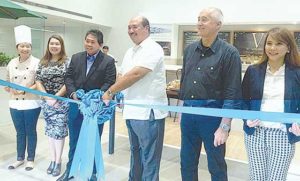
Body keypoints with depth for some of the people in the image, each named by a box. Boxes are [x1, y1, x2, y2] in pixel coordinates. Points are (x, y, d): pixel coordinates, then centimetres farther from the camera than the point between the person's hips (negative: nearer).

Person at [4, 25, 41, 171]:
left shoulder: (36, 63, -10)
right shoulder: (12, 63, 5)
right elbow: (7, 82, 12)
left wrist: (25, 90, -21)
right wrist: (9, 89, -9)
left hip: (31, 104, -4)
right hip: (15, 104, 5)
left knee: (30, 132, 9)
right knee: (20, 132, 16)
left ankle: (30, 159, 25)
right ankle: (20, 158, 32)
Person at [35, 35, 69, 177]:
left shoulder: (67, 61, -4)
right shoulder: (43, 62, 7)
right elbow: (38, 81, 4)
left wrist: (56, 97, -14)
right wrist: (47, 97, -9)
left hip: (62, 101, -4)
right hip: (46, 101, 4)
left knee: (59, 130, 0)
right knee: (50, 130, 10)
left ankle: (58, 162, 12)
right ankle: (53, 160, 22)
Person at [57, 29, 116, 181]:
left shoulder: (108, 61, -5)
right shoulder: (76, 58, 8)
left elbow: (109, 83, -11)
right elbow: (68, 77, 6)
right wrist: (73, 93, -11)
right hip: (76, 105, 4)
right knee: (74, 140, 17)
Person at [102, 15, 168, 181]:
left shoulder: (152, 49, -12)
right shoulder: (130, 52, 16)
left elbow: (135, 75, -21)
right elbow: (122, 75, 20)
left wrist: (109, 92, -14)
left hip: (148, 112, -8)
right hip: (131, 111, 9)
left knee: (148, 158, 3)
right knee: (135, 152, 22)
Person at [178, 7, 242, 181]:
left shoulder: (229, 53, -10)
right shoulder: (190, 49, 7)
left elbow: (232, 94, -13)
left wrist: (224, 127, -16)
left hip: (213, 115, -4)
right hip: (188, 113, 5)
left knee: (216, 166, 13)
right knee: (187, 163, 17)